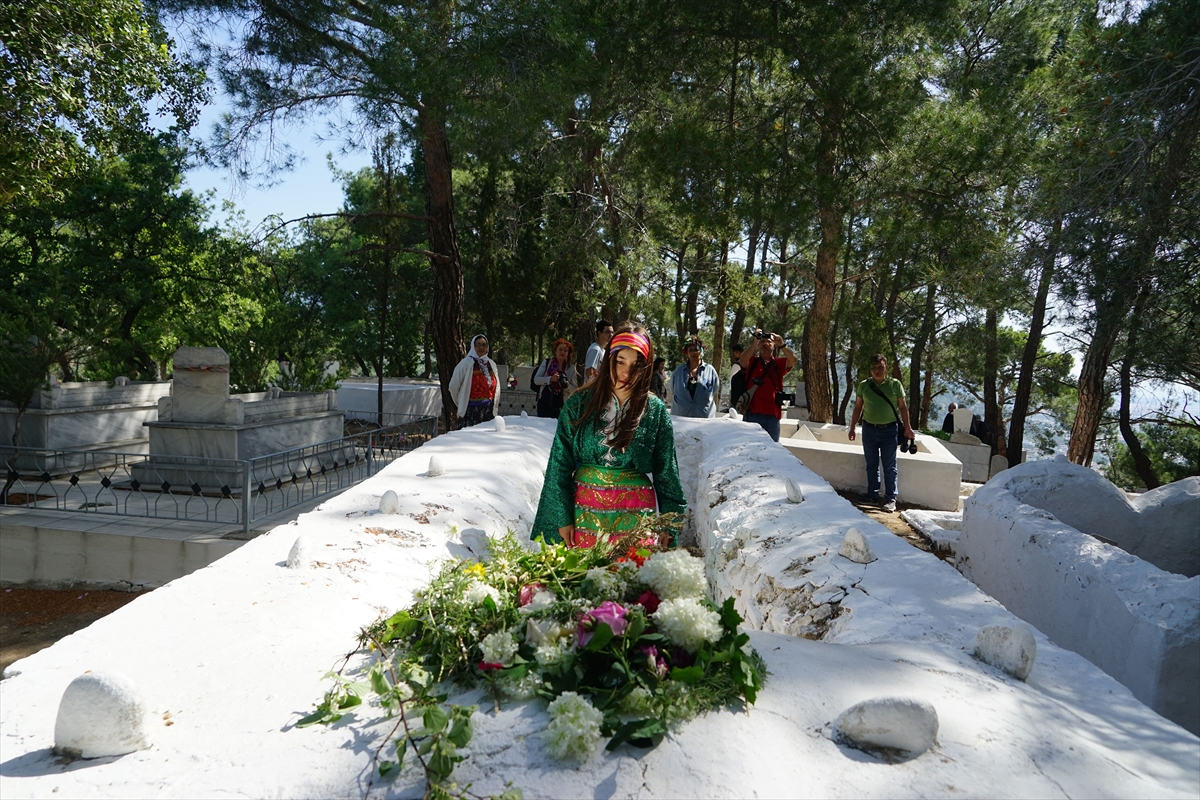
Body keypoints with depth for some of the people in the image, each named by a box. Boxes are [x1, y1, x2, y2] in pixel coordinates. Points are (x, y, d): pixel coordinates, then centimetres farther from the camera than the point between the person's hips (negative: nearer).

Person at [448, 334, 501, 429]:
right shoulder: (466, 363, -6)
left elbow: (496, 387, 19)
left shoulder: (492, 364, 10)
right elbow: (453, 386, -3)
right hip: (470, 411, -5)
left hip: (489, 412, 5)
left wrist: (494, 406, 15)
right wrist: (461, 403, 7)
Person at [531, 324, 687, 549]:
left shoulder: (656, 411, 0)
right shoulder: (579, 404, 0)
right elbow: (559, 465, 1)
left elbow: (667, 472, 6)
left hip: (635, 518, 0)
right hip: (585, 512, 0)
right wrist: (562, 517, -3)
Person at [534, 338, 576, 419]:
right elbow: (536, 380, -1)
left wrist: (566, 385, -17)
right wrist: (550, 379, -16)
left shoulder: (571, 368, 7)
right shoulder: (546, 363, 8)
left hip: (561, 405, 0)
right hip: (545, 403, 0)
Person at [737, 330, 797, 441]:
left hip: (772, 415, 1)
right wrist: (755, 343, -26)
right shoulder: (751, 361, 8)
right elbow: (743, 359, -14)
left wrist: (782, 345, -23)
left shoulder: (779, 363, 11)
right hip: (752, 413, -1)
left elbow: (793, 359, -8)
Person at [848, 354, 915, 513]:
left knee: (889, 467, -1)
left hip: (889, 430, -2)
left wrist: (907, 428, -1)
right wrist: (852, 427, 6)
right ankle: (872, 495, 21)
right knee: (871, 465, 11)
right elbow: (858, 408, 8)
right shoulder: (864, 385, 2)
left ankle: (890, 499, 3)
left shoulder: (895, 384, -2)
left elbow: (903, 407, 2)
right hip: (869, 429, 2)